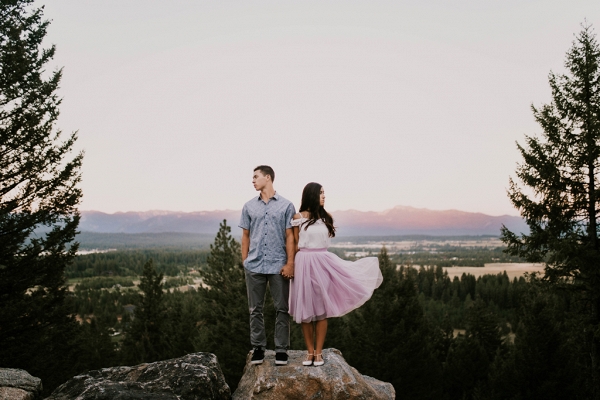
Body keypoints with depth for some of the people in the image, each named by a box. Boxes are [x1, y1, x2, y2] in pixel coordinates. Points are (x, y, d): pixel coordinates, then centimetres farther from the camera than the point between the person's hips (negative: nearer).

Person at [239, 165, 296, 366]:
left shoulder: (286, 206, 2)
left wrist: (290, 263, -6)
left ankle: (281, 349, 12)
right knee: (255, 309, 8)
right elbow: (245, 235, 13)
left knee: (282, 309, 3)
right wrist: (245, 261, 7)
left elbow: (290, 236, 0)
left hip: (278, 266, -2)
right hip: (254, 266, 3)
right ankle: (258, 347, 18)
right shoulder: (249, 206, 9)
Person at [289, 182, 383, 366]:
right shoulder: (299, 217, -2)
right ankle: (310, 352, 14)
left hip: (323, 263, 3)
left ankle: (318, 352, 10)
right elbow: (295, 244, 4)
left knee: (321, 309, 3)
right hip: (304, 264, -3)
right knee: (305, 310, 3)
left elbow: (323, 241, 14)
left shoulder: (325, 217, 9)